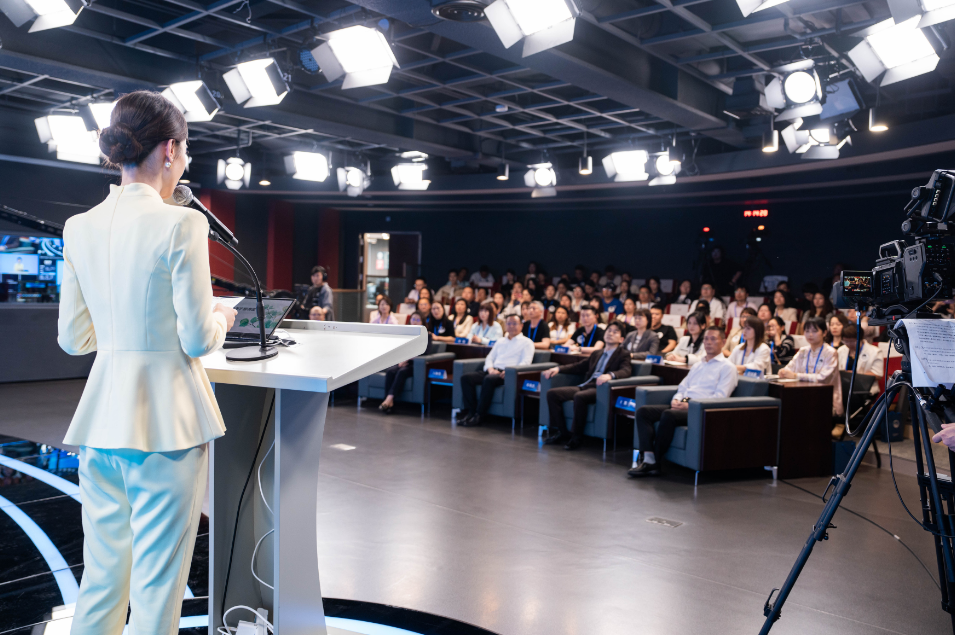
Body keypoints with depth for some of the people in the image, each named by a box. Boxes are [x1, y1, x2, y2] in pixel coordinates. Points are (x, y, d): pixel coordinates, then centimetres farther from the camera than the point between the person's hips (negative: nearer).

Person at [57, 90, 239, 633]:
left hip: (100, 421, 7)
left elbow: (73, 339, 9)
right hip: (166, 422, -6)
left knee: (100, 578, 19)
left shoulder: (80, 227, 5)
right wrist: (222, 318, 8)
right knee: (156, 587, 6)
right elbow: (198, 340, -13)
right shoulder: (181, 225, -14)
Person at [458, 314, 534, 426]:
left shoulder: (526, 342, 9)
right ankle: (471, 411, -21)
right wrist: (490, 369, -2)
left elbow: (525, 363, -5)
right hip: (493, 371, 6)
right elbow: (489, 357, 22)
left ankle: (479, 415, -31)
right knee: (466, 377, -17)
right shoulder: (500, 341, 28)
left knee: (489, 379, -37)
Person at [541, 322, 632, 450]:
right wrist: (558, 369, 13)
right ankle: (562, 433, -6)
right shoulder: (596, 354, 28)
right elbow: (579, 366, 28)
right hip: (584, 386, 7)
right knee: (552, 393, -11)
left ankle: (577, 437, -22)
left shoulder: (623, 354, 7)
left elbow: (626, 371, -12)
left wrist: (610, 375, -34)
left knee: (579, 397, -37)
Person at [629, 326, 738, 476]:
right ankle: (647, 458, -26)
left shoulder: (727, 367, 4)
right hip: (681, 406, 8)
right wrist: (676, 400, 2)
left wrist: (689, 405, -16)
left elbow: (720, 397, -9)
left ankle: (655, 463, -26)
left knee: (669, 415, -35)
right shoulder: (697, 365, 27)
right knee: (643, 411, -13)